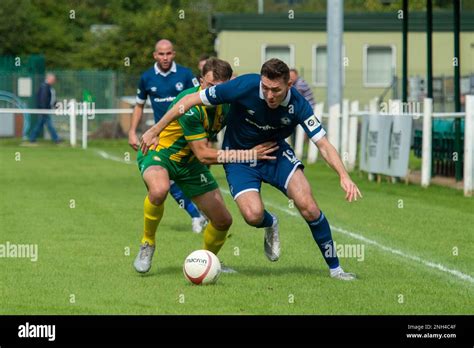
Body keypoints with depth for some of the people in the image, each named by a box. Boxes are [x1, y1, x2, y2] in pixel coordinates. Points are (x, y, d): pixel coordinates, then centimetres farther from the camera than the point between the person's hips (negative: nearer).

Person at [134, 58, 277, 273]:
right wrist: (247, 155, -32)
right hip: (158, 152, -7)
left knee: (223, 220, 3)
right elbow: (203, 155, -29)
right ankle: (147, 244, -15)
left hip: (189, 162, 7)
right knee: (159, 190, -41)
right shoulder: (190, 105, -32)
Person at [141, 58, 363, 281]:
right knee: (253, 214, -25)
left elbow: (323, 145, -19)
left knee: (307, 206, -19)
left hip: (275, 153, 1)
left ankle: (334, 267, 1)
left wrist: (344, 176, -36)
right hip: (239, 158, -1)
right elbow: (191, 100, -19)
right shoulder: (245, 87, -28)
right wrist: (155, 131, -15)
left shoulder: (297, 105, -22)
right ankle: (270, 225, 15)